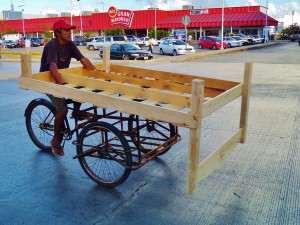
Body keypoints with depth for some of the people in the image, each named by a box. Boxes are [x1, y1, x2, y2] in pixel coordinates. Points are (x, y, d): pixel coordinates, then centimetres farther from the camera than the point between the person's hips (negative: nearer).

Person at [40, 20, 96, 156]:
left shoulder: (70, 44, -3)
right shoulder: (52, 45, -24)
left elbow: (83, 60, -5)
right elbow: (53, 67, -38)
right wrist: (60, 84, -51)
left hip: (63, 77, 7)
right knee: (63, 109, -22)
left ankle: (76, 111, 10)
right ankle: (55, 140, -5)